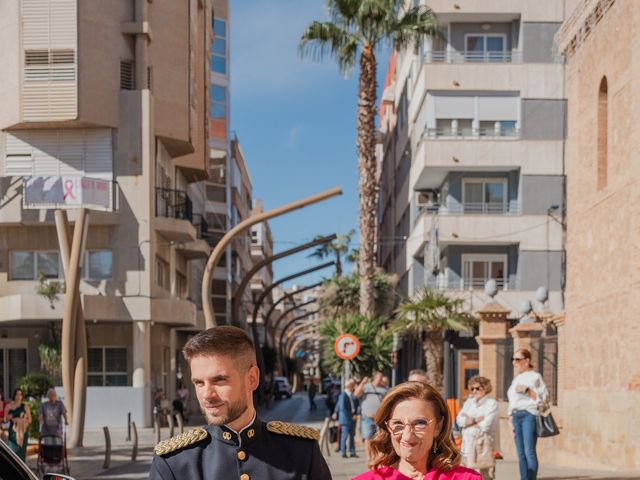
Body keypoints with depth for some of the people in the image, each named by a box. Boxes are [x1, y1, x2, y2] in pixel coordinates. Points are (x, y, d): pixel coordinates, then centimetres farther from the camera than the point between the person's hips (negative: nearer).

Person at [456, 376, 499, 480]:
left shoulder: (492, 403, -2)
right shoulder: (469, 402, 16)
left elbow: (486, 425, -13)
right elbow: (459, 420, 3)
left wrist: (468, 420, -1)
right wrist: (477, 419, -9)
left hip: (483, 445, -6)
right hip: (468, 444, 6)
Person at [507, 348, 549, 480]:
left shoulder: (535, 377, -2)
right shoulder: (517, 379, 20)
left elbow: (543, 398, -10)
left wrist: (527, 390, -17)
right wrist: (511, 421, 13)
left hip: (529, 415, -7)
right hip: (516, 416, 7)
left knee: (529, 451, -15)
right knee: (521, 453, 4)